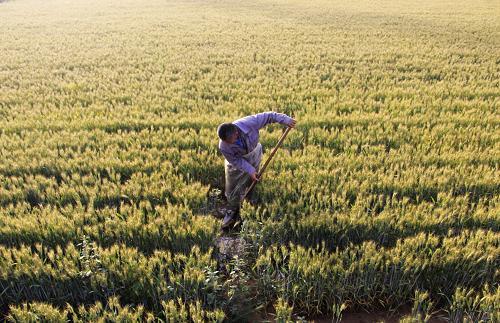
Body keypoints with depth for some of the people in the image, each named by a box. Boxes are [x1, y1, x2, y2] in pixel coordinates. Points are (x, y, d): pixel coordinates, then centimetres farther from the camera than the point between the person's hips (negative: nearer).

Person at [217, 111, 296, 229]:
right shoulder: (223, 147, -36)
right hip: (236, 160, -1)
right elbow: (236, 161, -22)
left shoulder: (249, 123, -39)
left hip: (253, 154, 1)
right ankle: (232, 210, 31)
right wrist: (250, 170, -28)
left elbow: (268, 116, -25)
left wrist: (286, 120, -20)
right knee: (231, 187, 6)